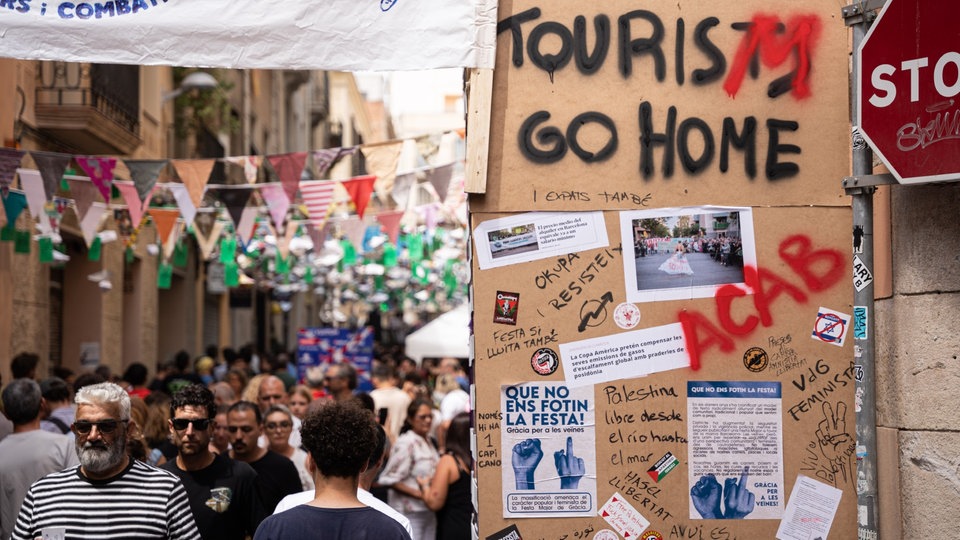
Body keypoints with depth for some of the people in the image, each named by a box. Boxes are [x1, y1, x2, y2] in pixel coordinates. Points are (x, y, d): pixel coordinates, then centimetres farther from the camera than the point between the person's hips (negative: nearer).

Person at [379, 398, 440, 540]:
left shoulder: (428, 443, 13)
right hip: (410, 513, -8)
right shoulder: (406, 443, -14)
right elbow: (390, 479, -17)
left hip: (429, 511, 8)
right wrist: (418, 493, -19)